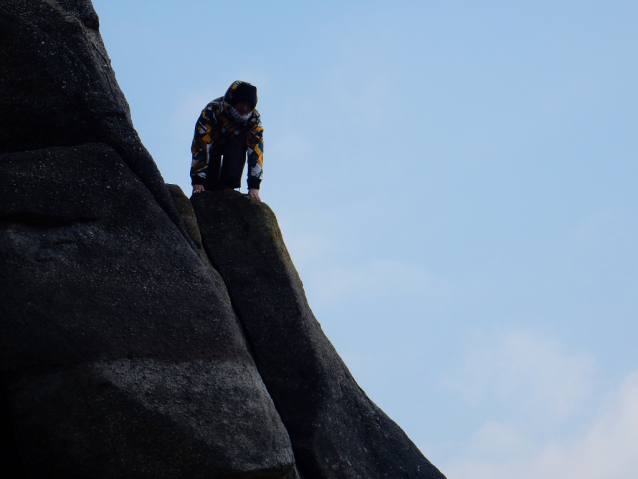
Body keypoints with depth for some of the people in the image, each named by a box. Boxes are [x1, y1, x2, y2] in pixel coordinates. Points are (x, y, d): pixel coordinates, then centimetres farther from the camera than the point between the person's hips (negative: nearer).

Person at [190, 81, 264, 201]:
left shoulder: (254, 118, -27)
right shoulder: (212, 110, -36)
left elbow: (256, 150, -31)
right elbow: (201, 144, -39)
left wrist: (254, 185, -39)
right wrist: (197, 180, -44)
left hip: (233, 143, 2)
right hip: (212, 143, -2)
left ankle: (228, 188, -31)